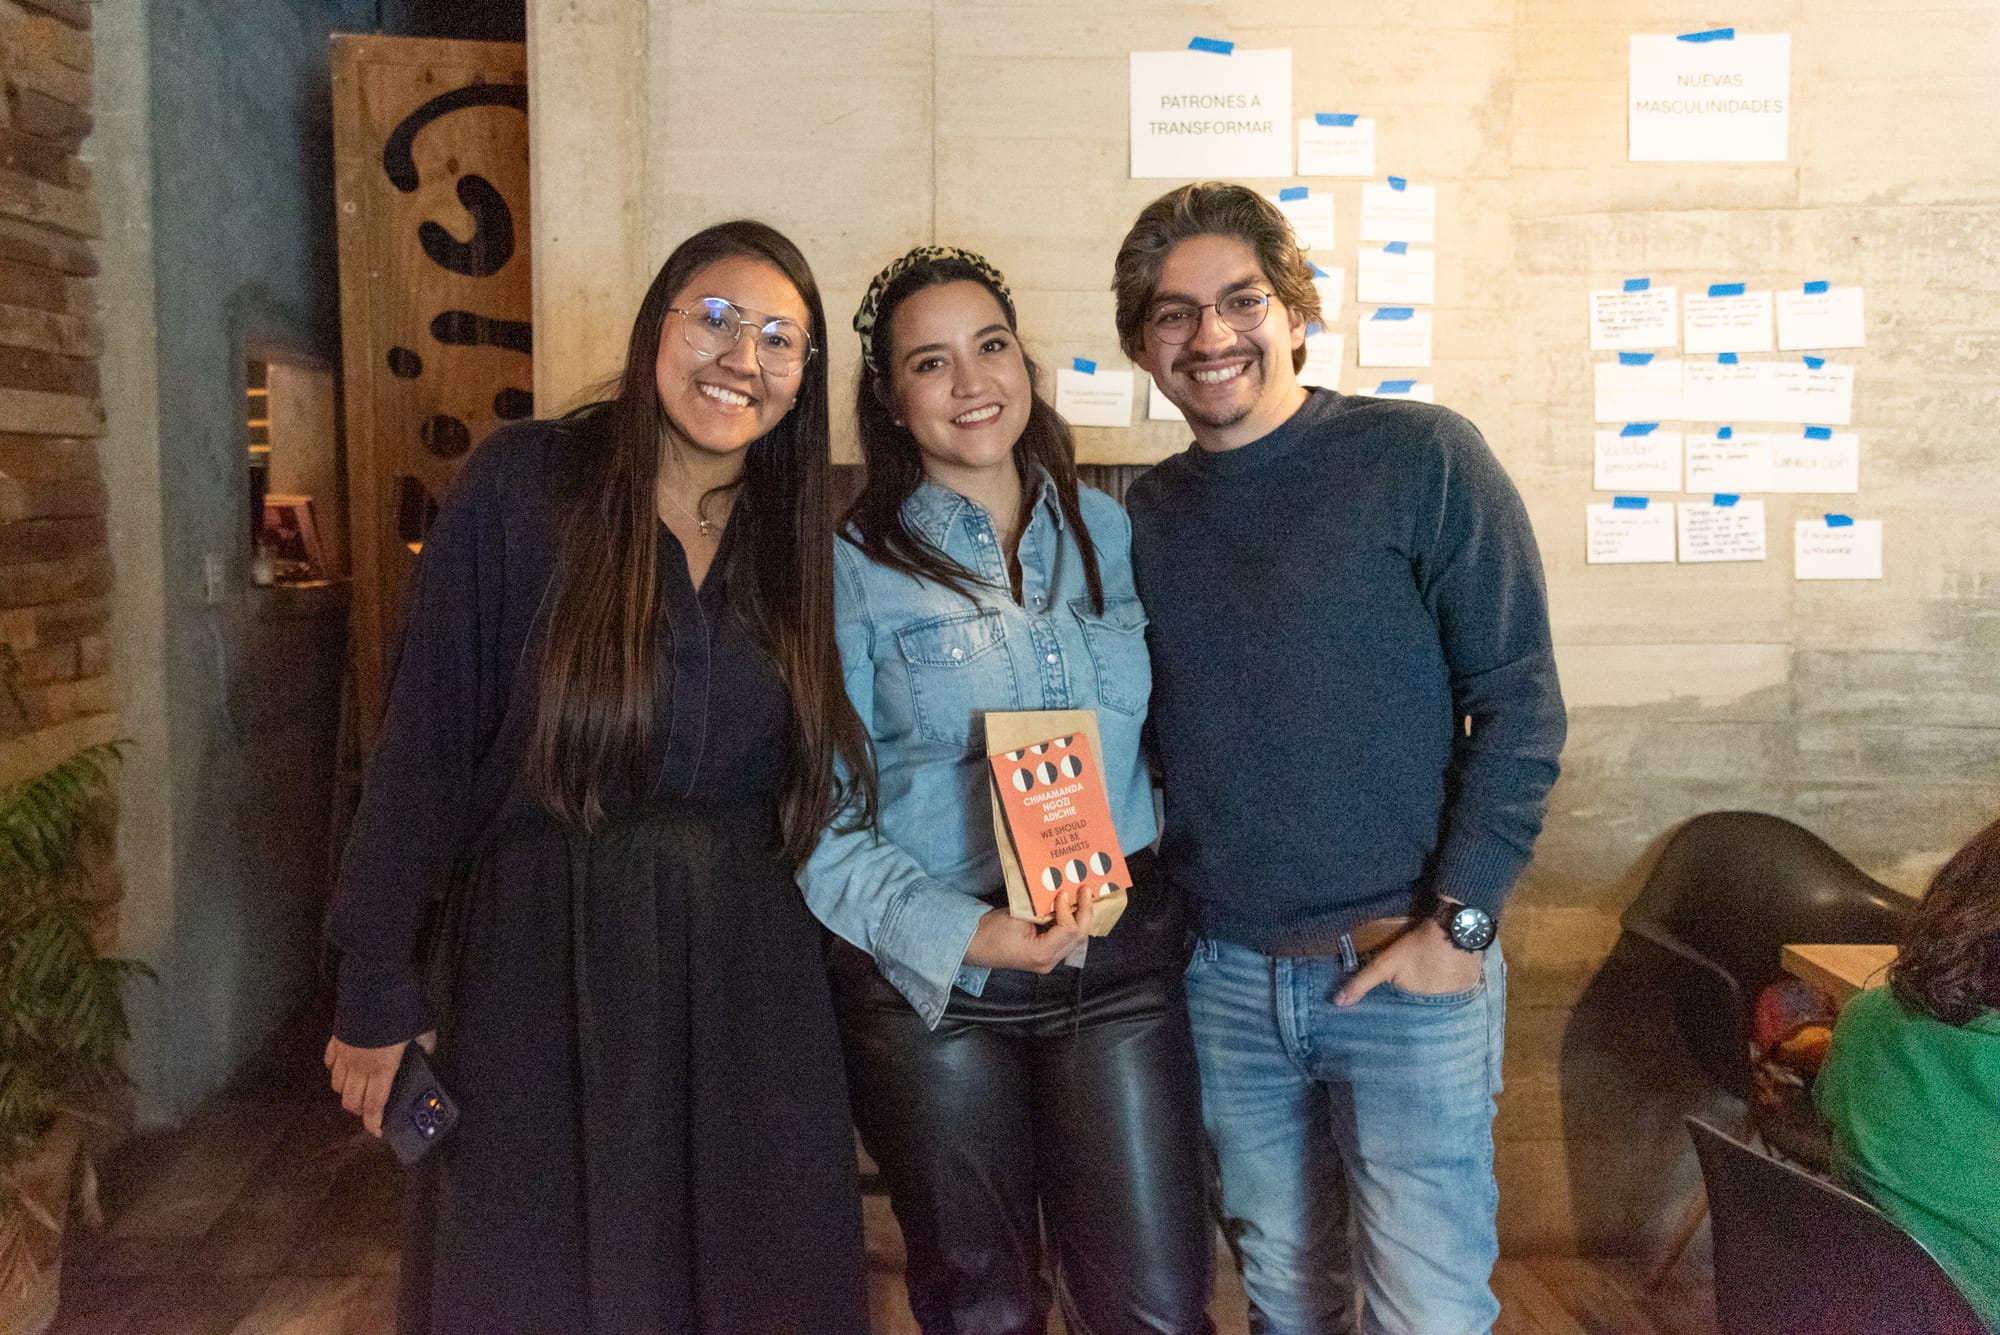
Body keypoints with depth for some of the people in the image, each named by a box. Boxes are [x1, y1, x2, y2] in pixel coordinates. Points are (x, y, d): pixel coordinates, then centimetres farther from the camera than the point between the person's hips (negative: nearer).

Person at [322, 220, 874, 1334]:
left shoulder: (794, 535, 4)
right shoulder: (524, 486, -8)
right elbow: (428, 740, -7)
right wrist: (377, 989, -7)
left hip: (748, 970, 3)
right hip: (542, 958, -3)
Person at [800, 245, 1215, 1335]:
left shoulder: (1106, 531, 7)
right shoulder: (853, 567, -5)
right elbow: (822, 821, -8)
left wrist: (1144, 886, 2)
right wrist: (966, 934, -20)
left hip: (1123, 962, 3)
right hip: (935, 979, -2)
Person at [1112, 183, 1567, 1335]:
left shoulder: (1420, 458, -7)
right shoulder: (1146, 517, 7)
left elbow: (1519, 702, -8)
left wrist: (1456, 924, -13)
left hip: (1407, 970, -3)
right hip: (1225, 980, 4)